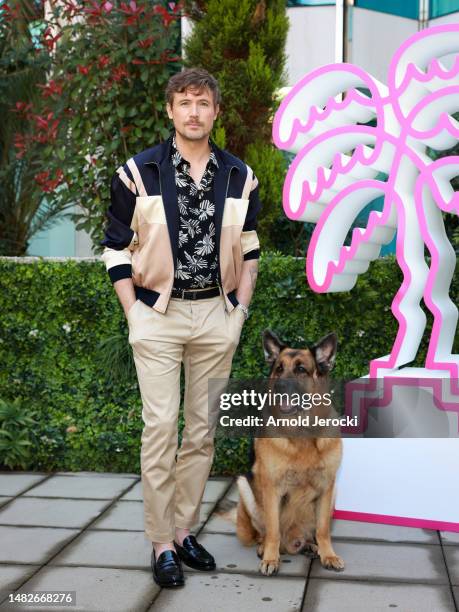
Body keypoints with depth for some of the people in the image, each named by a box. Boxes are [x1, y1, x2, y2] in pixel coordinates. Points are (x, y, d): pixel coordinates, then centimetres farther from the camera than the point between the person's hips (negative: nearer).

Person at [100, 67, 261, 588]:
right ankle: (161, 544, 7)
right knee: (160, 428, -4)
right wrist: (134, 315, -5)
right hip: (157, 314, -3)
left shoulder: (240, 176, 5)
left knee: (202, 429, 8)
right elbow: (116, 248, 1)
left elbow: (248, 248, 14)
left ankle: (184, 529, 22)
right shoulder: (138, 172, -3)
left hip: (217, 315, 3)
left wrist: (241, 309, 6)